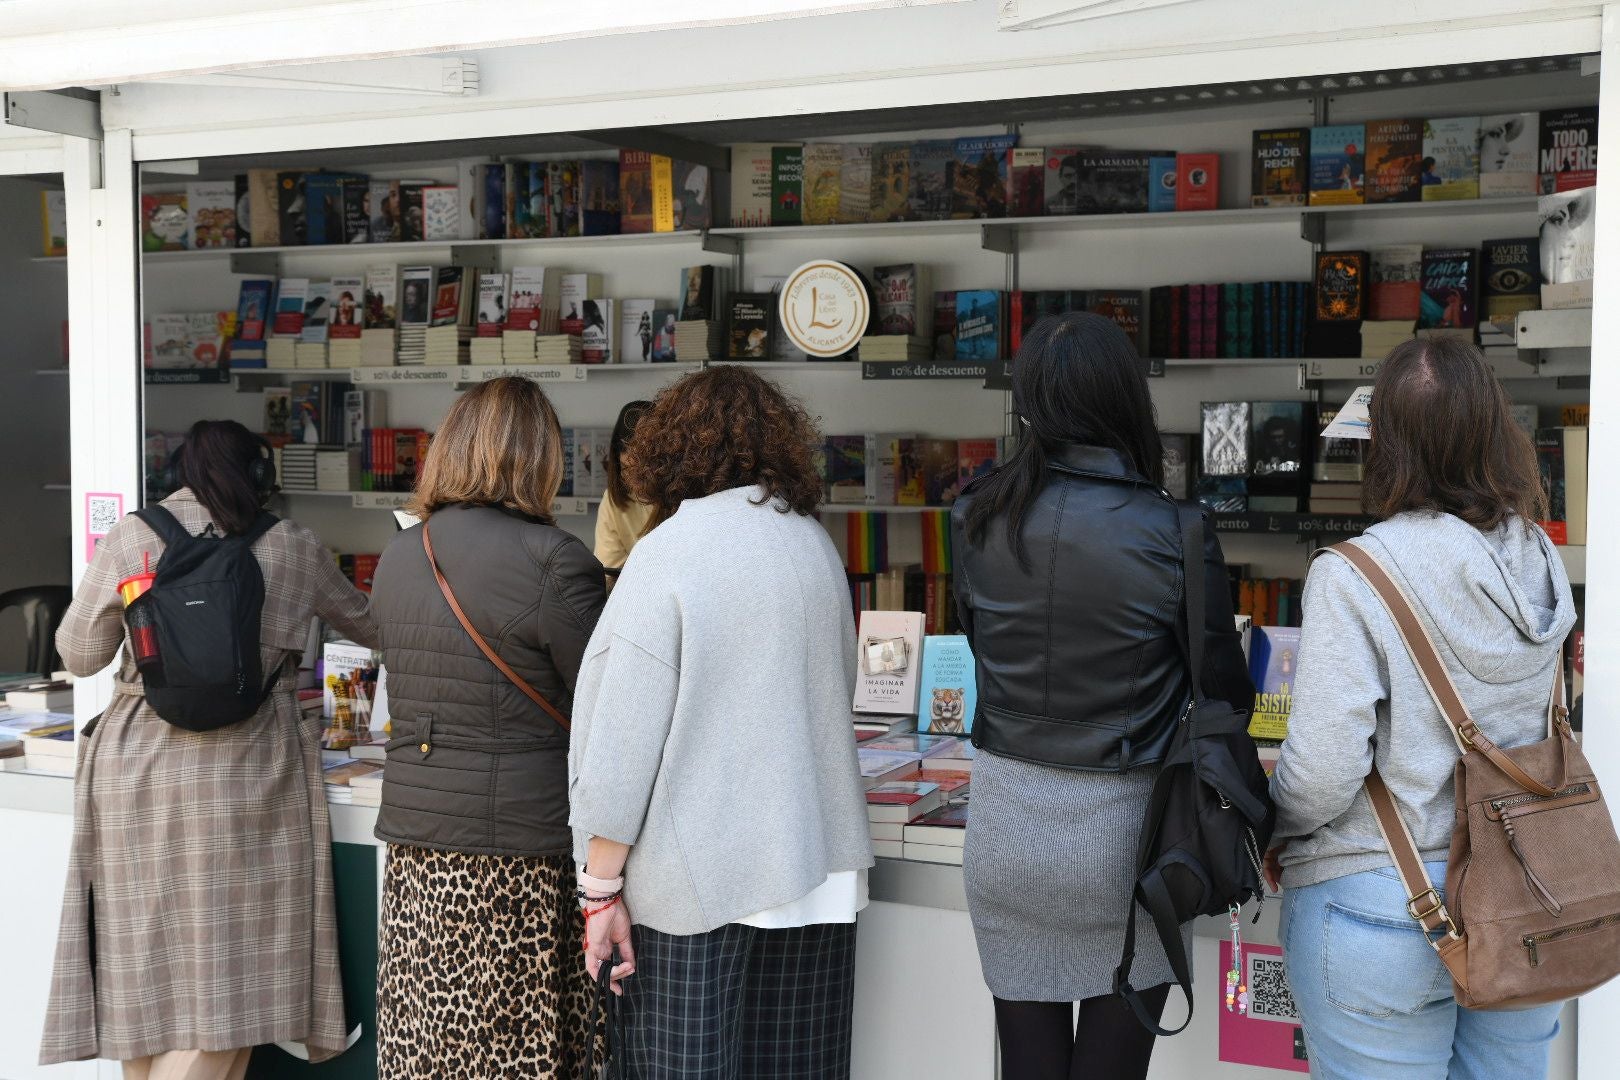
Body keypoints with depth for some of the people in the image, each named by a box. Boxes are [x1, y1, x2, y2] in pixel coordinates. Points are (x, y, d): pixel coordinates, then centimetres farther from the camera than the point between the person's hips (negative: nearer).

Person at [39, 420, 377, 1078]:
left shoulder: (132, 537, 1)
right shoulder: (295, 548, 3)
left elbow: (78, 654, 6)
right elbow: (366, 625, 20)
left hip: (138, 769, 2)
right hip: (248, 773, -1)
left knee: (145, 962, 11)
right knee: (225, 975, 2)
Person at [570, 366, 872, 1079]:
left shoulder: (667, 553, -11)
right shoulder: (814, 543, 6)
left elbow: (621, 742, -13)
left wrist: (602, 888, -7)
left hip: (699, 878, -5)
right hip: (816, 866, 5)